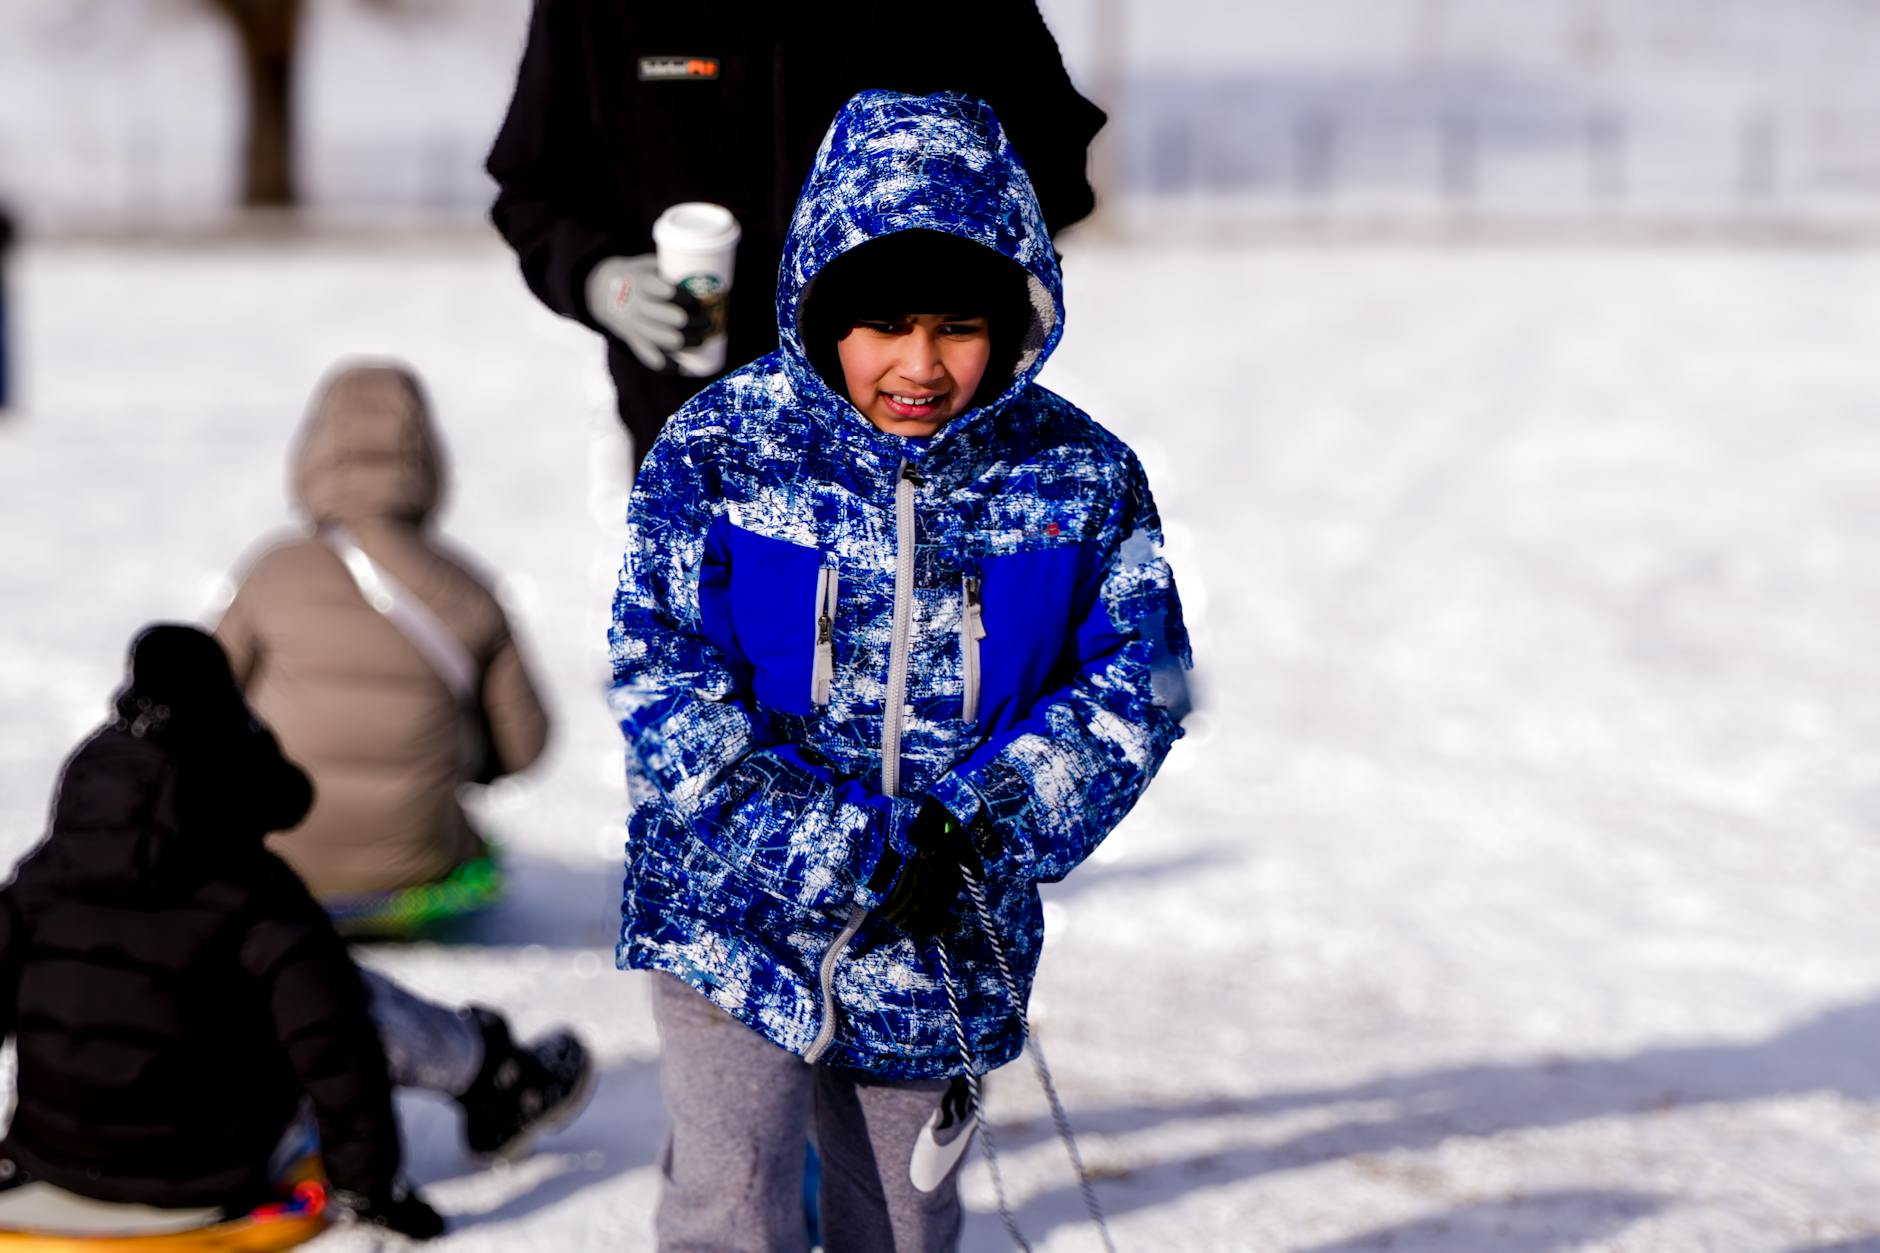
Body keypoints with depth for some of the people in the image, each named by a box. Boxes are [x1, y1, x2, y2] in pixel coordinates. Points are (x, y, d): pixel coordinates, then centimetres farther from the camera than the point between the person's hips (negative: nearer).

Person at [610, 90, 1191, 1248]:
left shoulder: (1079, 478, -5)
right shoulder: (720, 453, -11)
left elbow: (1135, 682, -3)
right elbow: (665, 682, -14)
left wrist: (987, 833, -19)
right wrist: (848, 849, -22)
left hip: (948, 941, 2)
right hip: (738, 913, -2)